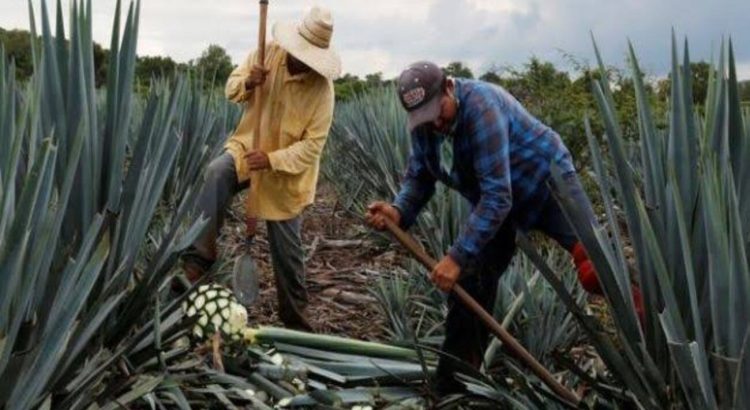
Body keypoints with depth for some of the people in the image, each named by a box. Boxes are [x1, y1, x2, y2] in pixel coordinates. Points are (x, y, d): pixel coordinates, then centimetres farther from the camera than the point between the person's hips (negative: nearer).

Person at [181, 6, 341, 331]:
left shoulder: (322, 88, -20)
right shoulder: (268, 52, -10)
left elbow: (312, 145, -20)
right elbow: (231, 88, 1)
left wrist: (272, 160, -33)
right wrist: (247, 83, -23)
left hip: (286, 173, -2)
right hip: (247, 146, 3)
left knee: (287, 250, 4)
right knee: (217, 173, -33)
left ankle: (294, 317, 23)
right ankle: (198, 258, -29)